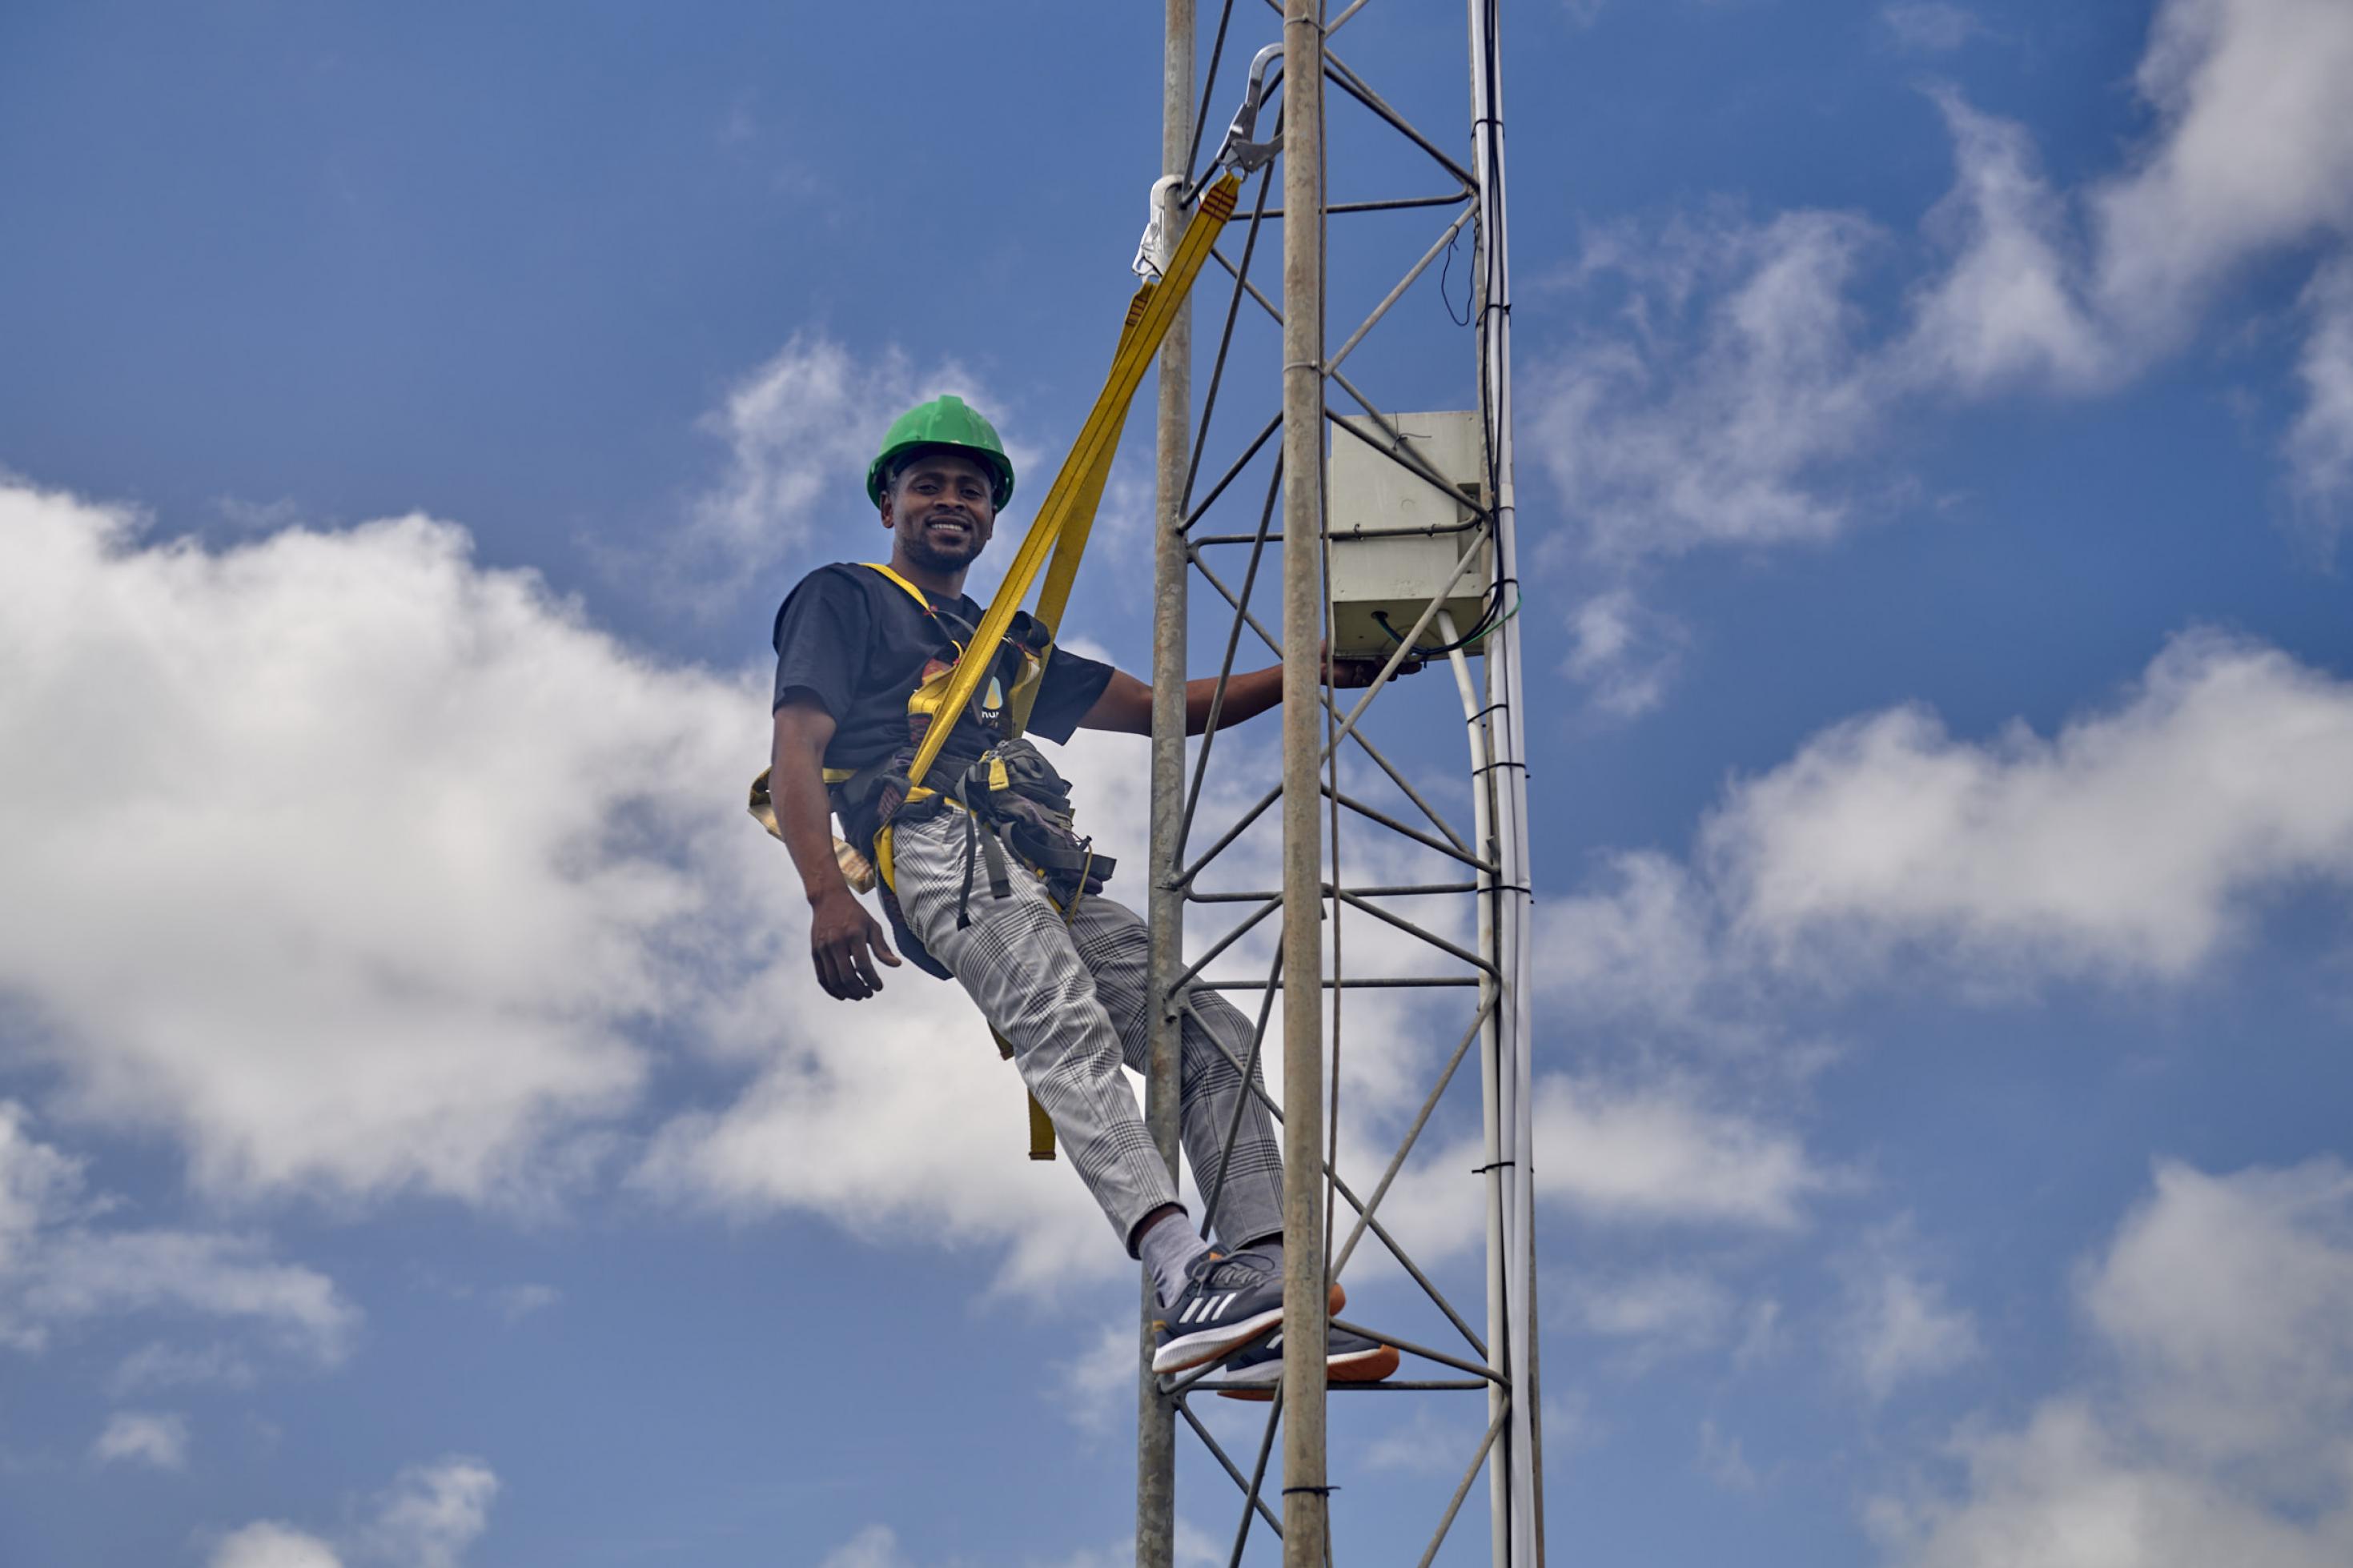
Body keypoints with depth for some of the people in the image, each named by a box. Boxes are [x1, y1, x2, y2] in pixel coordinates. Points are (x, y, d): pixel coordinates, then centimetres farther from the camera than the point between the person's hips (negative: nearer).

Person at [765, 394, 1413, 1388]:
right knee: (1068, 1029, -32)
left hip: (1051, 882, 7)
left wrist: (1310, 673, 26)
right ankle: (1190, 1282, -50)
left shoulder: (1008, 645, 37)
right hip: (940, 850, -7)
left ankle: (1266, 1318, -19)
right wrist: (827, 896, -16)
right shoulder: (842, 601, 18)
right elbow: (796, 752, 3)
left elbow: (1158, 709, 37)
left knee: (1213, 1035, -11)